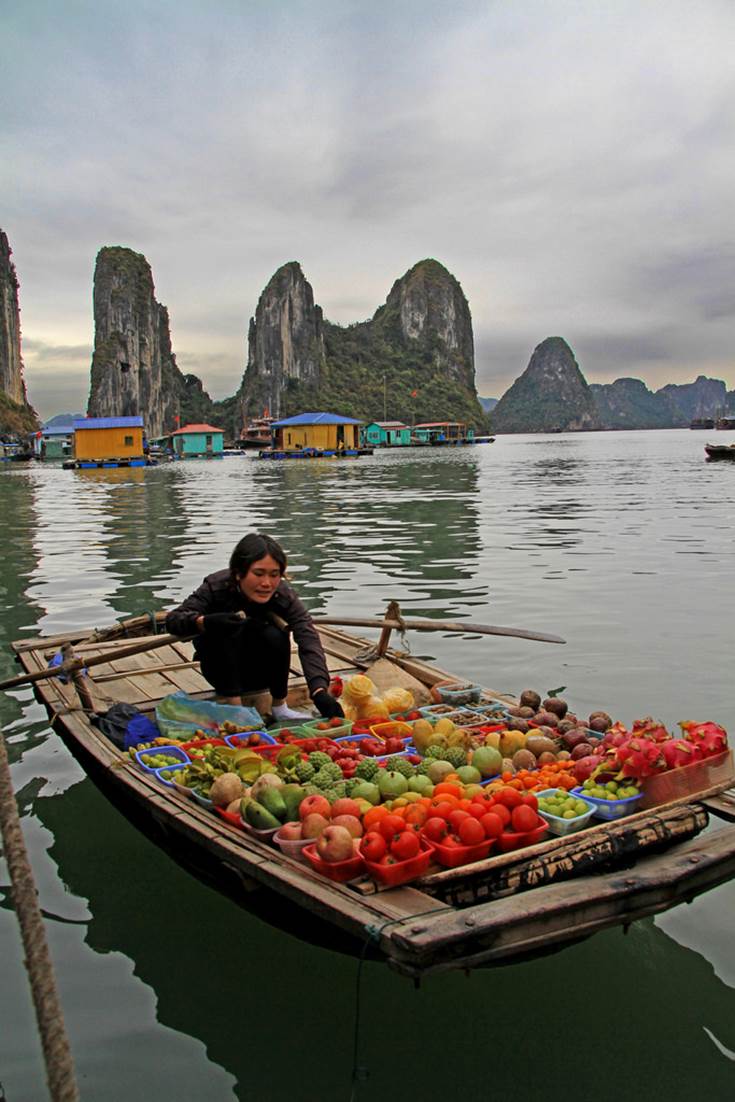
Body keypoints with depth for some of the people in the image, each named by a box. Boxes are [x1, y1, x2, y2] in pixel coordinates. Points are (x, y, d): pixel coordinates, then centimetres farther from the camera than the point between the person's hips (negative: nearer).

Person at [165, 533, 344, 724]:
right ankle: (231, 702, -23)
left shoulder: (283, 594, -24)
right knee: (225, 627, -31)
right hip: (222, 668, -1)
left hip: (259, 672, 1)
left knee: (276, 636, -30)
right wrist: (204, 622, -54)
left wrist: (320, 691, -52)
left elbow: (308, 638, -37)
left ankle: (279, 706, -12)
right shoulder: (217, 586, -26)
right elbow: (173, 620, -31)